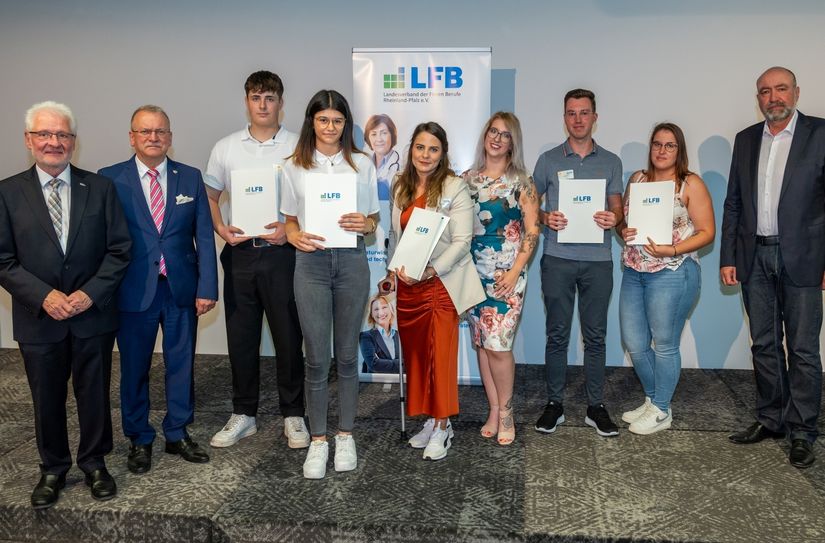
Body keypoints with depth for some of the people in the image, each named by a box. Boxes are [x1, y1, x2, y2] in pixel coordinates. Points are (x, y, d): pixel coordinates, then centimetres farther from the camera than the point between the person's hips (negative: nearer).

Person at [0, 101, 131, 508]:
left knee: (94, 394, 12)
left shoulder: (99, 188, 0)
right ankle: (53, 469, 34)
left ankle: (94, 463, 32)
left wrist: (91, 293, -13)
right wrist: (44, 296, -15)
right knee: (47, 399, 14)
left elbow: (119, 249, -2)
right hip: (39, 319, 0)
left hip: (94, 315, 0)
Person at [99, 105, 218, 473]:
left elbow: (204, 237, 2)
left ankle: (178, 434, 29)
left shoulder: (190, 178, 4)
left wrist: (206, 288, -4)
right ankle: (139, 440, 27)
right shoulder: (110, 179, -1)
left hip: (182, 289, 2)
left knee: (181, 364, 12)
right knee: (134, 368, 9)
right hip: (134, 291, -2)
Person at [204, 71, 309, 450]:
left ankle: (293, 415, 19)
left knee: (289, 337, 4)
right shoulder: (225, 148, 8)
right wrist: (221, 229, -3)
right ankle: (243, 415, 24)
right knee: (240, 337, 10)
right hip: (240, 253, 3)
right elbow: (209, 196, 15)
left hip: (282, 253, -2)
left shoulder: (298, 147, 0)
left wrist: (292, 229, -15)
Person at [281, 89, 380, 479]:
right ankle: (318, 440, 14)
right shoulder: (294, 167, 7)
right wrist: (296, 237, -11)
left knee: (347, 354, 8)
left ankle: (345, 435, 22)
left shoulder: (362, 164, 8)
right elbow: (289, 220, 10)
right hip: (311, 262, 0)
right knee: (317, 357, 1)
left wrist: (363, 224, -12)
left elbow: (374, 220, 11)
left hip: (352, 261, 1)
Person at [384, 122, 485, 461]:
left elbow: (461, 241, -12)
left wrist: (429, 271, -20)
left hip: (441, 283, -5)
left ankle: (442, 427, 10)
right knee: (414, 354, 9)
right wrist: (393, 269, 7)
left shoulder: (454, 188, -8)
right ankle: (430, 420, 23)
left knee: (440, 355, -2)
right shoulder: (400, 187, 10)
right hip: (407, 285, 6)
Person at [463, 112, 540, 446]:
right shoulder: (468, 178, 9)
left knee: (497, 344, -9)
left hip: (506, 275, -4)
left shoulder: (520, 181, -1)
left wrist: (515, 272, -11)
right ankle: (494, 410, 21)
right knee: (481, 343, 8)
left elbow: (532, 231, -4)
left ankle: (505, 413, 10)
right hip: (473, 272, 4)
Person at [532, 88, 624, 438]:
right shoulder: (549, 160, 7)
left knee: (595, 335, 6)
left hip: (598, 259, 1)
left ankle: (596, 406, 15)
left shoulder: (610, 162, 11)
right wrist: (545, 218, -12)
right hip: (558, 258, -1)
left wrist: (613, 219, -12)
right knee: (557, 333, 4)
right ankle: (554, 403, 14)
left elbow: (617, 206, 11)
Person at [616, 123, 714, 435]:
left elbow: (707, 232, -6)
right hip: (634, 273, 6)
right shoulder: (637, 179, 11)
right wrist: (623, 231, -7)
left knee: (664, 345, 4)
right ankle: (653, 400, 31)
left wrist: (672, 250, -19)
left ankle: (661, 411, 20)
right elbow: (622, 219, 16)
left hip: (672, 274, -5)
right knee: (634, 344, 10)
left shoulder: (690, 184, -3)